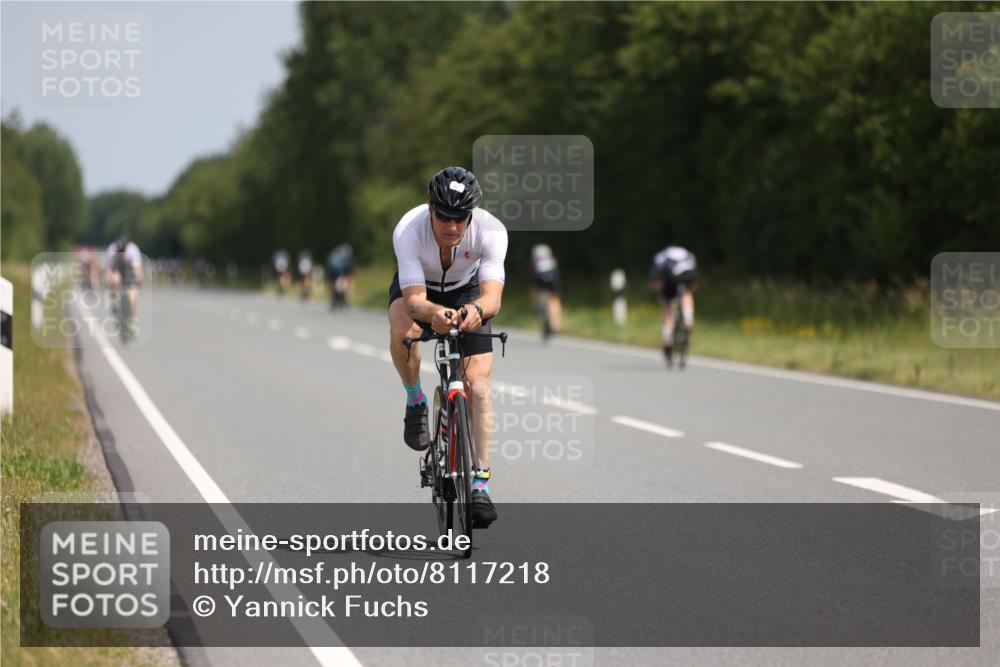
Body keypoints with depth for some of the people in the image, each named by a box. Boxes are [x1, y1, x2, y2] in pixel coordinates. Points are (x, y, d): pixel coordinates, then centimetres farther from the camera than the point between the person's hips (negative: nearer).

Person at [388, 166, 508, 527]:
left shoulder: (490, 230, -34)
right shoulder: (408, 230, -37)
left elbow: (493, 297, -42)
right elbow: (414, 300, -42)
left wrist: (476, 310, -66)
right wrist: (433, 314, -65)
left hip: (466, 291, 1)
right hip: (417, 285, -1)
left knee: (478, 385, -12)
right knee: (402, 330, -36)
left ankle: (480, 482, -5)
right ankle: (415, 402, -9)